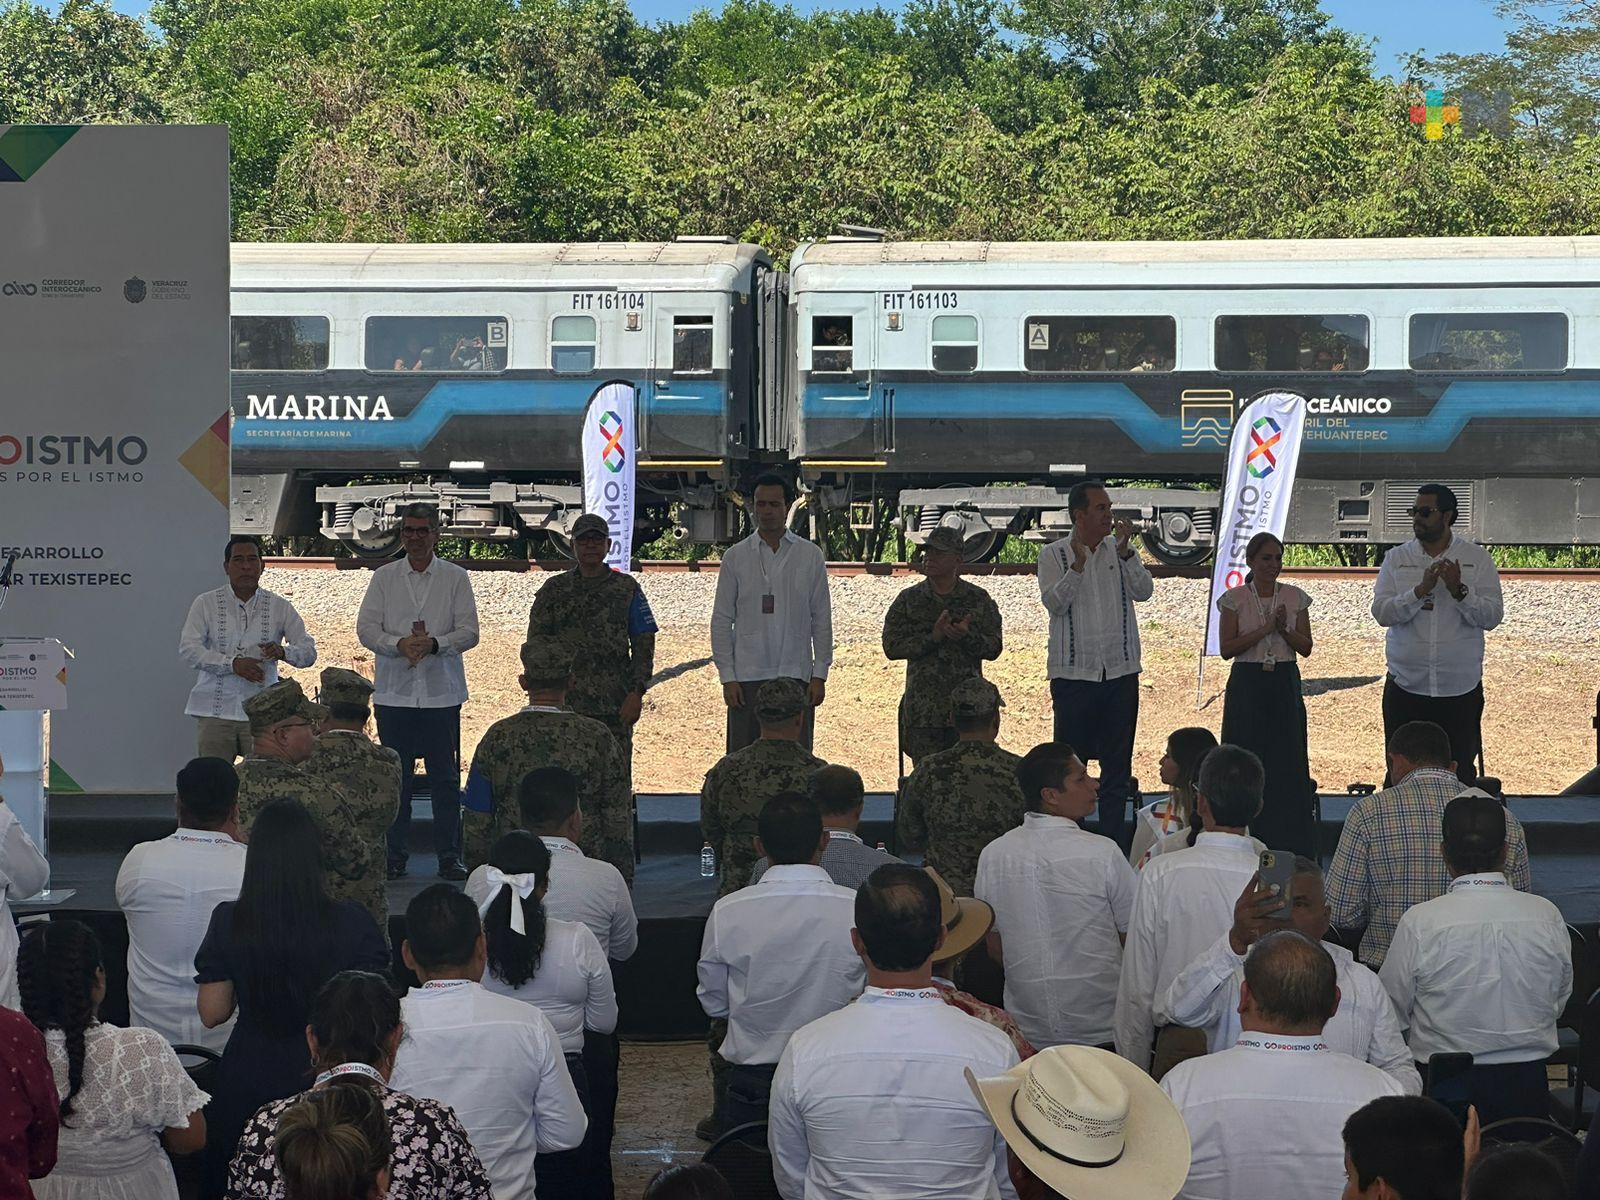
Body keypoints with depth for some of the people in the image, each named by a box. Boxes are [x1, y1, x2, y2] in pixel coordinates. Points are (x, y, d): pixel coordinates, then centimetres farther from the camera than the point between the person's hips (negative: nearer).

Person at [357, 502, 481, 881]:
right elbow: (366, 628, 2)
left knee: (445, 776, 0)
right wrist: (401, 644, -15)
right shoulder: (384, 577, 9)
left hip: (442, 692, -1)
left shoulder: (455, 578, 6)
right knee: (396, 775, 3)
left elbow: (469, 632, 0)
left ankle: (449, 856, 5)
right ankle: (395, 855, 10)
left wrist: (433, 643, -17)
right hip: (394, 691, 1)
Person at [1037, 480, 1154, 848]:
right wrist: (1078, 565, -25)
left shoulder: (1120, 551, 8)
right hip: (1073, 673, -3)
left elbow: (1144, 591, -3)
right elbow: (1054, 602, -13)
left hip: (1121, 671, 3)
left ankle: (1114, 842, 11)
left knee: (1117, 763, 6)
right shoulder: (1053, 555, -1)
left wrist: (1125, 552, -16)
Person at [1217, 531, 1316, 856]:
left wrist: (1284, 628, -13)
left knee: (1287, 760, 0)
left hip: (1285, 684, 2)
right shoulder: (1235, 599, 0)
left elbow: (1306, 647, 5)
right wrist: (1265, 628, -15)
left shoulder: (1295, 597, 7)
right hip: (1248, 684, -2)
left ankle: (1289, 843, 6)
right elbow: (1226, 648, -7)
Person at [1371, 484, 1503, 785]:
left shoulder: (1477, 559, 2)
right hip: (1405, 687, 1)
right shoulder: (1396, 559, 6)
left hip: (1460, 689, -1)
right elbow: (1381, 612, -6)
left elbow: (1492, 616, -5)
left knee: (1461, 774, 5)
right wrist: (1421, 590, -19)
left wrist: (1459, 591, -21)